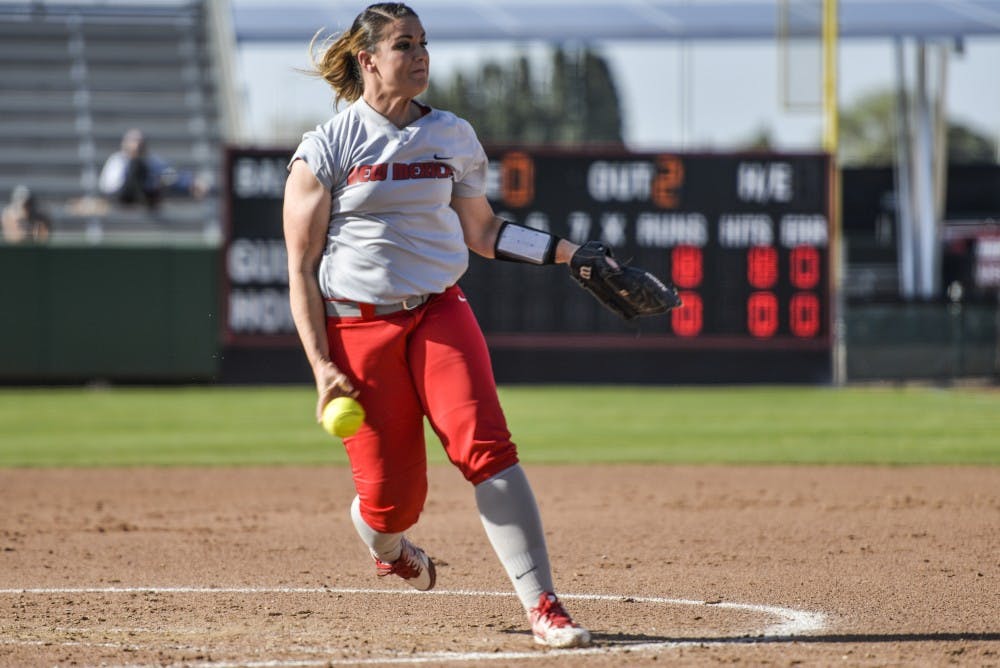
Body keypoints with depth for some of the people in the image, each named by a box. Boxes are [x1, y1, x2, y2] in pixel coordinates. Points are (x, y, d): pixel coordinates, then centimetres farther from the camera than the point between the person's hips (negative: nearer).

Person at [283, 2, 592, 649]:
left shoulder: (453, 136, 10)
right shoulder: (326, 149, -3)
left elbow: (481, 232, 20)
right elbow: (301, 268, -2)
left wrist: (563, 250, 7)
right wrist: (322, 367, -10)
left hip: (440, 312, 3)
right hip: (357, 328, -3)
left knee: (486, 447, -20)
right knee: (392, 497, -5)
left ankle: (543, 606, -23)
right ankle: (387, 545, 35)